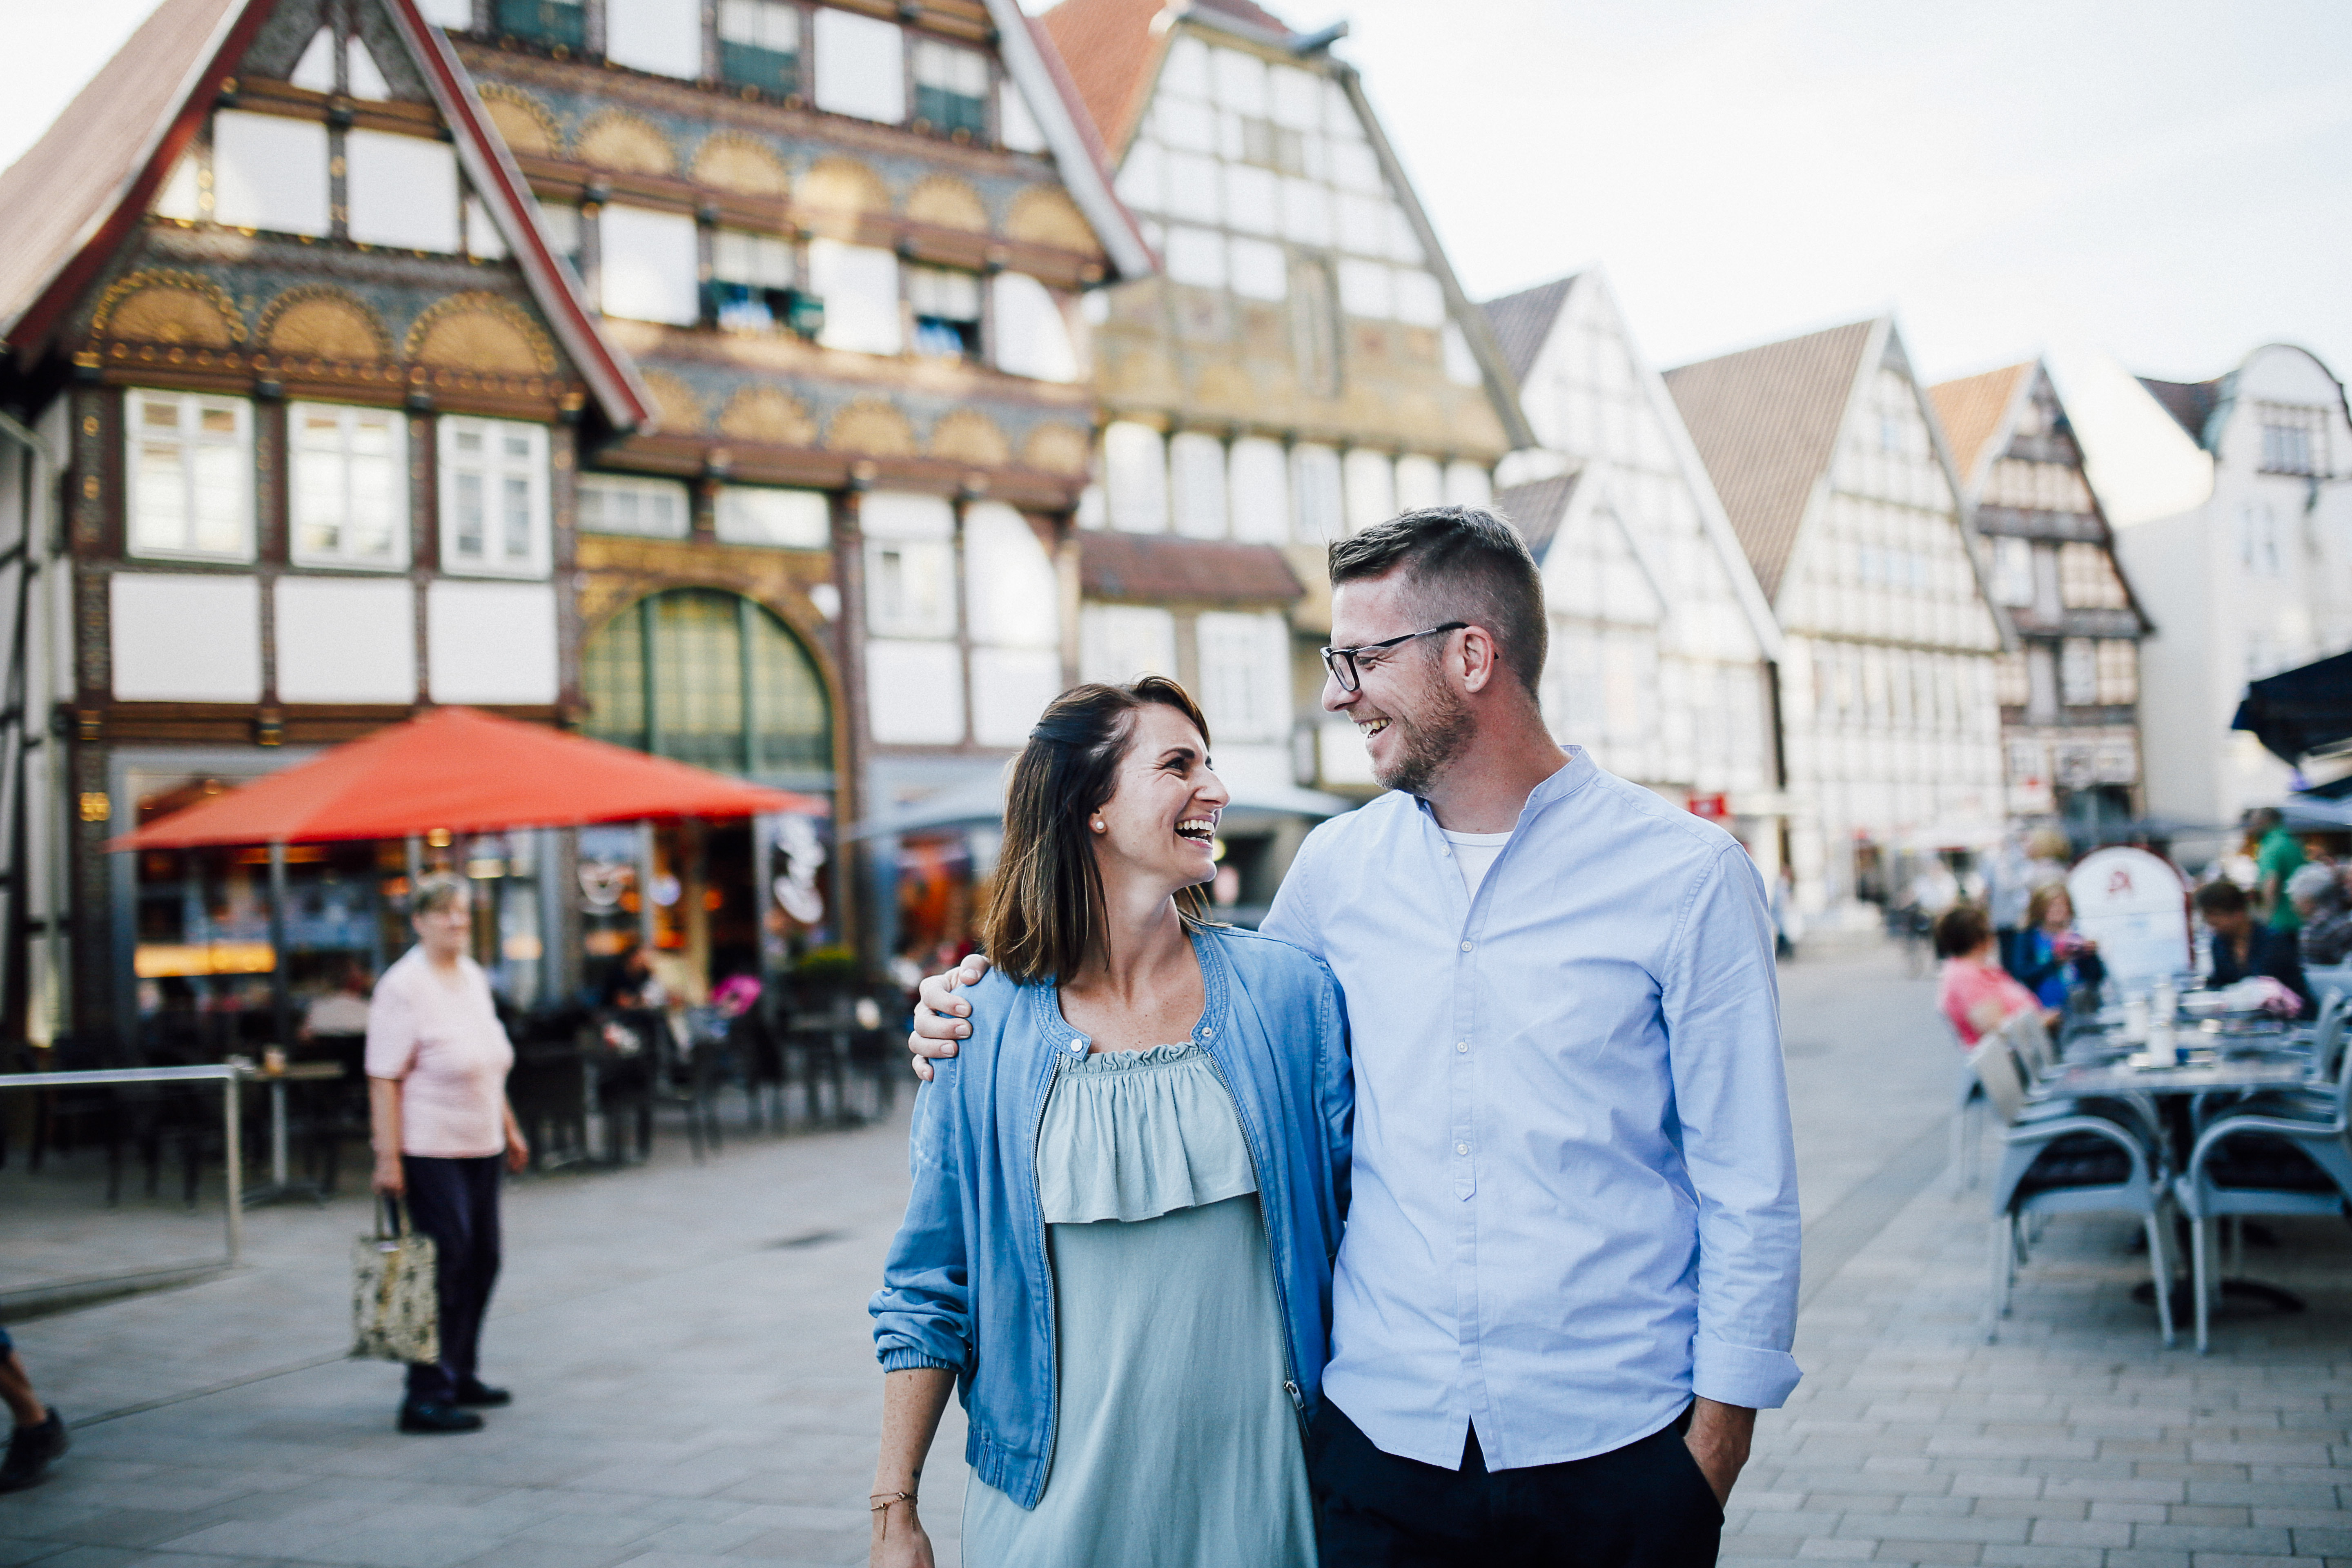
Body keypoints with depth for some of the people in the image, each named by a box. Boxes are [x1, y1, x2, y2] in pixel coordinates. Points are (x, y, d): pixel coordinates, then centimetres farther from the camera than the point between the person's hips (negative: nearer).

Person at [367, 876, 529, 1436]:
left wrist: (509, 1128, 23)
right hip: (429, 1152, -8)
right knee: (443, 1268, -8)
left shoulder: (474, 976, 12)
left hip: (480, 1146, 9)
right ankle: (426, 1396, -1)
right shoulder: (404, 986, -14)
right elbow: (384, 1079, -18)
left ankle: (459, 1375, 27)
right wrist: (387, 1158, -22)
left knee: (481, 1262, 13)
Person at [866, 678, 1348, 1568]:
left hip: (1254, 1481, 1)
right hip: (1058, 1493, -1)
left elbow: (1351, 1220, 1)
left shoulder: (1288, 993, -4)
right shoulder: (985, 1032, -6)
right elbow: (928, 1292, 0)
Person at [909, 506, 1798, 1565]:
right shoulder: (1335, 867, 3)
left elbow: (1746, 1190, -4)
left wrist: (1716, 1438, -5)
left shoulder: (1686, 875, -7)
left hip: (1616, 1452, -2)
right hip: (1379, 1435, 3)